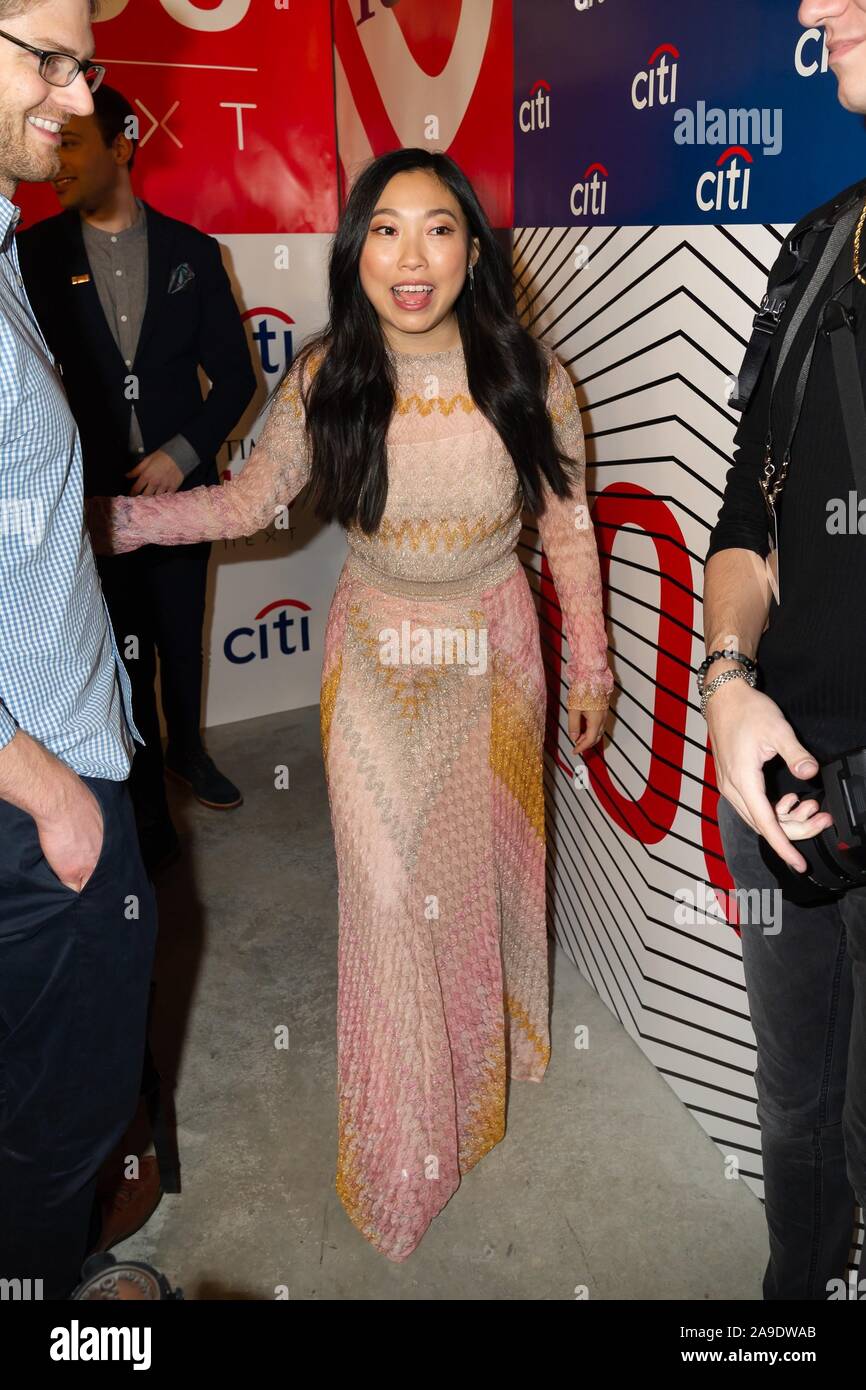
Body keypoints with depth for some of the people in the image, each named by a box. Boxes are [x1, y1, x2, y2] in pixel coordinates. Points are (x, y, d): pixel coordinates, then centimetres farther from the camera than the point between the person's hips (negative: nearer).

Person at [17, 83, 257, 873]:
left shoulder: (191, 250, 1)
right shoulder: (35, 255, -1)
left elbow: (235, 376, 2)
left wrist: (184, 453, -10)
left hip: (180, 486, 1)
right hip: (93, 496, -1)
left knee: (182, 636, 15)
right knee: (126, 654, 6)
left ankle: (187, 748, 41)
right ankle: (147, 801, 24)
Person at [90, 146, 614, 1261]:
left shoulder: (529, 378, -15)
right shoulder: (326, 379, -13)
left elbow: (568, 529, -4)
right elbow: (247, 502, -2)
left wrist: (590, 669, 3)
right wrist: (106, 518, -14)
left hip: (492, 652, 0)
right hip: (373, 657, 1)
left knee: (486, 861, 16)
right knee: (388, 889, 6)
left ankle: (493, 1038, 49)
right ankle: (404, 1160, 30)